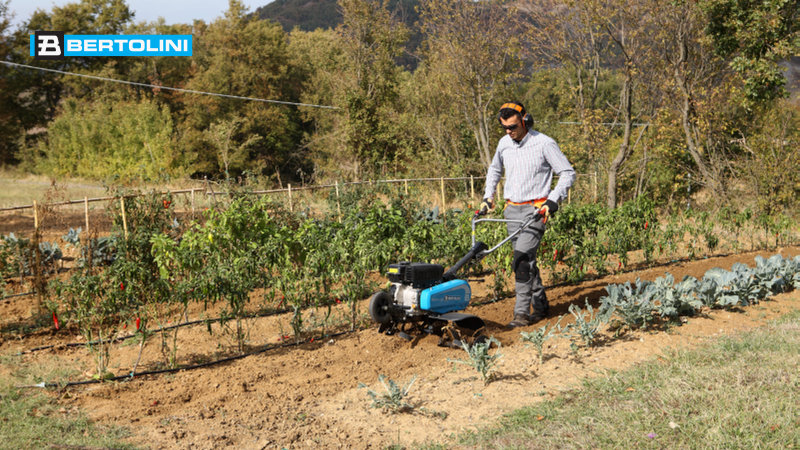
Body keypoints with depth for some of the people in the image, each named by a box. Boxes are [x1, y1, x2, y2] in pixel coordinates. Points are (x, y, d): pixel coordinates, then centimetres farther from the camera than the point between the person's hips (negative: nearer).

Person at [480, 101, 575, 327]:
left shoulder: (544, 144, -10)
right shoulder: (504, 143, 7)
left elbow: (568, 173, -6)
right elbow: (494, 169, 27)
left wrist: (552, 201, -15)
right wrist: (488, 196, 17)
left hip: (535, 209, -6)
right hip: (512, 209, 6)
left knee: (522, 259, -17)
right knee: (526, 260, 10)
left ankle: (522, 312, -12)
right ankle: (540, 306, 22)